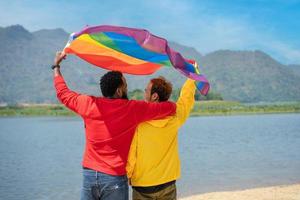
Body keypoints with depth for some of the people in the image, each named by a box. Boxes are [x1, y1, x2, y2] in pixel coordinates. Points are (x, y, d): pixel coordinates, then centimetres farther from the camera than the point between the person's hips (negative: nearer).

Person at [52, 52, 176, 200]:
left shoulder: (89, 104, -3)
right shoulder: (133, 109, -11)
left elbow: (63, 93, 14)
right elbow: (170, 108, -8)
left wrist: (56, 66, 28)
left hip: (89, 175, 4)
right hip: (114, 179, -3)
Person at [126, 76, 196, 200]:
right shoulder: (175, 116, -7)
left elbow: (130, 154, -11)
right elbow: (187, 97, 14)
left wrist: (127, 176, 6)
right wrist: (192, 78, 31)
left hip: (143, 185, -2)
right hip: (168, 184, 3)